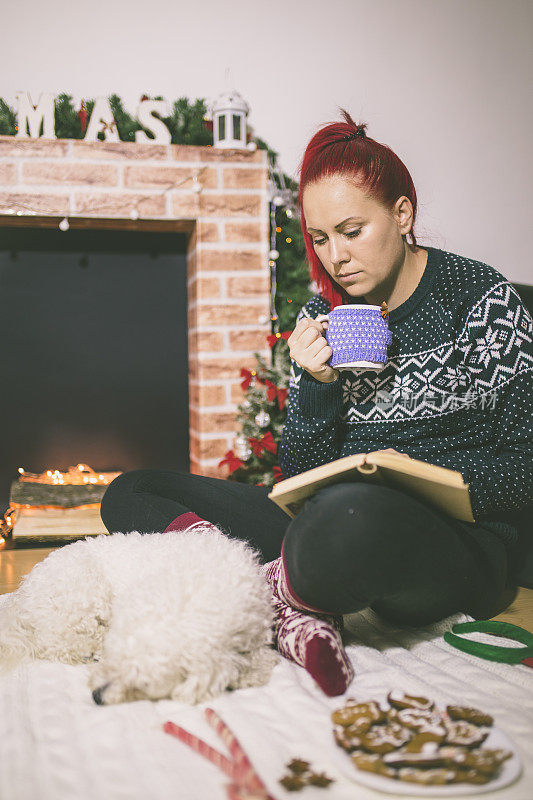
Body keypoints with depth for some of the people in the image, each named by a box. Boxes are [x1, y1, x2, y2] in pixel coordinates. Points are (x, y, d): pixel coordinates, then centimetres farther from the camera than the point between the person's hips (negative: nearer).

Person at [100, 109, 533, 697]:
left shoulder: (483, 300, -3)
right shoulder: (321, 317, 8)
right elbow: (299, 473, 8)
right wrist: (318, 385, -10)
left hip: (460, 544, -6)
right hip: (331, 522, 6)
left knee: (353, 516, -44)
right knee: (128, 494, -1)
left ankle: (266, 592, -12)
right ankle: (292, 613, -23)